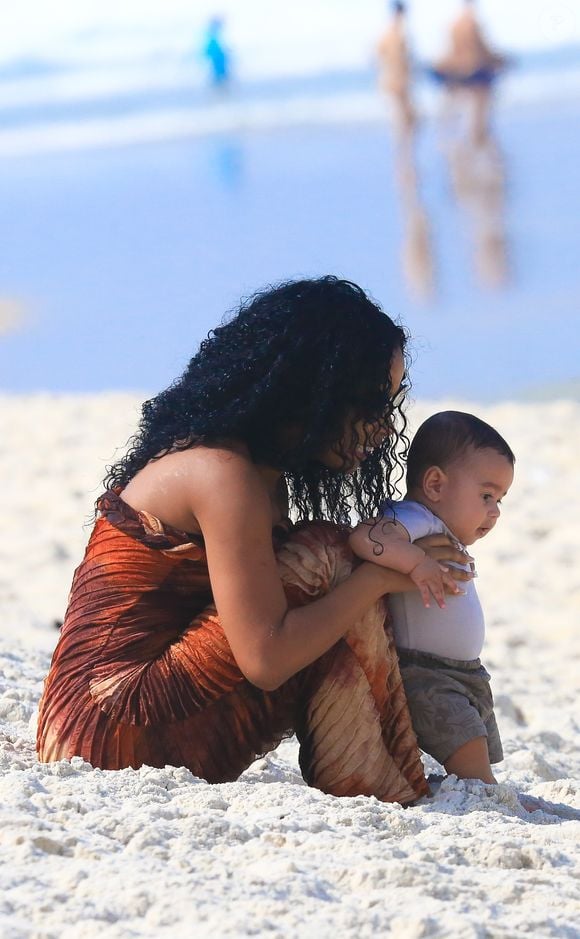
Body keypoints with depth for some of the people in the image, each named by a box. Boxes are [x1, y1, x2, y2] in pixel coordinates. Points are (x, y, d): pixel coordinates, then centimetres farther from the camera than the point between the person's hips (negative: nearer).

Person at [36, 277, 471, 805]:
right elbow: (266, 659, -22)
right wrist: (380, 576, -11)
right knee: (326, 562, -13)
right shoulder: (224, 477, -17)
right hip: (111, 735, -10)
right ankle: (377, 800, -10)